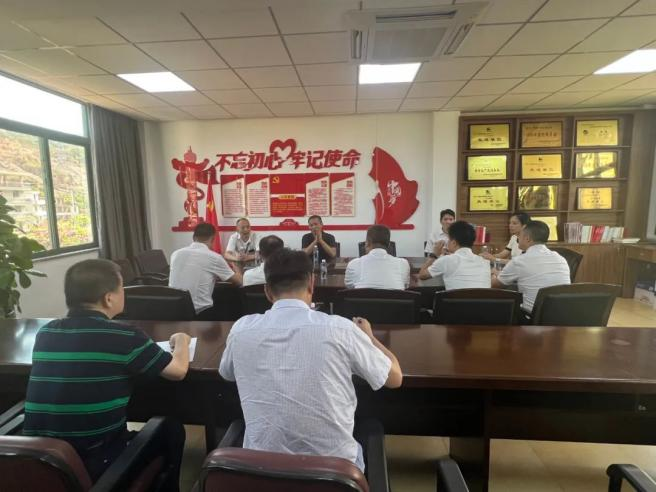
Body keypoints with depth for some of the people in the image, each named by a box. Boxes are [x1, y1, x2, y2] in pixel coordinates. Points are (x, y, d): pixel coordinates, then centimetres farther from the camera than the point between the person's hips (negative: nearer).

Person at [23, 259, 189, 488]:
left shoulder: (45, 333, -2)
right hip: (95, 465, -6)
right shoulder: (124, 337, -18)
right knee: (171, 430, 19)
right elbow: (178, 370, -8)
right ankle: (164, 486, 39)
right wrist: (181, 341, 11)